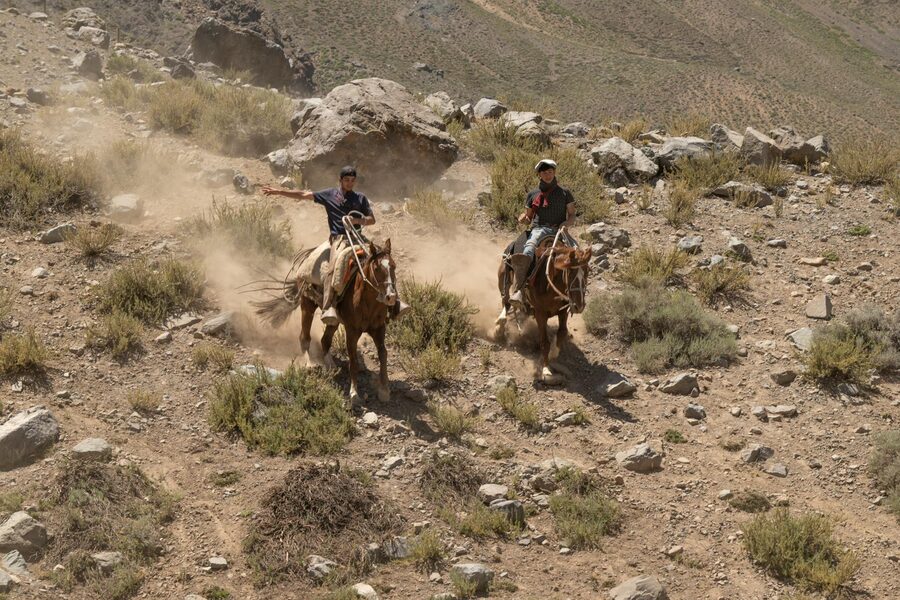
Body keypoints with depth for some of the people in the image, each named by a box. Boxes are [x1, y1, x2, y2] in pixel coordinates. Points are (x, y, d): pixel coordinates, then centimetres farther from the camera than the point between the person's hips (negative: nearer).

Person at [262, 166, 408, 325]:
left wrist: (357, 220, -5)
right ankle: (328, 308, -44)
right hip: (339, 238, -4)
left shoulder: (360, 198, 19)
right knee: (334, 266, -31)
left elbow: (372, 220, 16)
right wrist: (278, 191, 9)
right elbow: (303, 195, 13)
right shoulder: (330, 194, 13)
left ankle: (394, 303, -5)